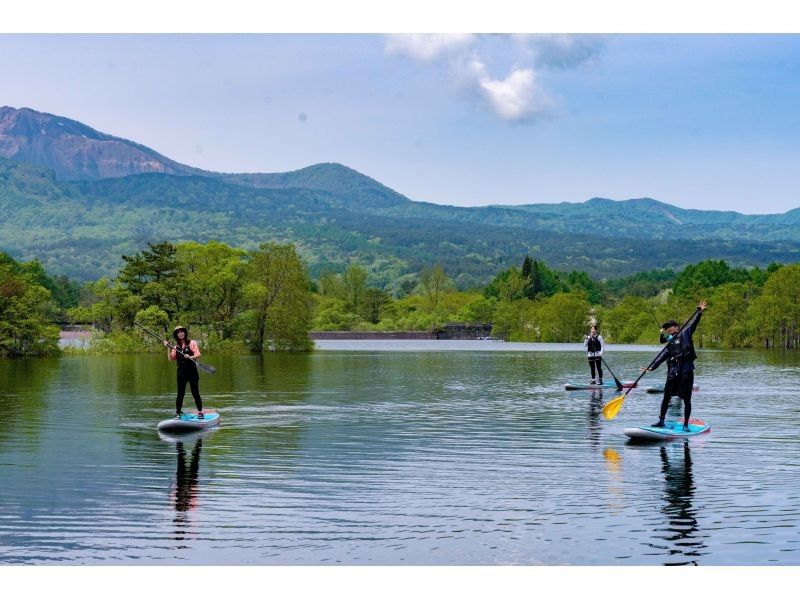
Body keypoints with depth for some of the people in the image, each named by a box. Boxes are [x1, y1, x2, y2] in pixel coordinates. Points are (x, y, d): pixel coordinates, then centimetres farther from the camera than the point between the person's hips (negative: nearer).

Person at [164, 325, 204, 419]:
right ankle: (178, 413, 8)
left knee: (195, 393, 0)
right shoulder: (176, 347, 11)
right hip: (181, 372, 3)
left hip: (192, 371, -3)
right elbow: (171, 359, 5)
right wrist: (168, 348, -4)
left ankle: (200, 412, 6)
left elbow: (198, 354, -9)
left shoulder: (191, 343, -1)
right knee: (180, 394, 5)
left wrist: (190, 357, -27)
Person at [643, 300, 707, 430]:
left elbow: (693, 324, -7)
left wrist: (700, 312, -22)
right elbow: (663, 356, 15)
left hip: (686, 370, -5)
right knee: (666, 396, 2)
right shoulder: (670, 341, 18)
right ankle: (661, 420, 9)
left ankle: (686, 424, 7)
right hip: (673, 371, 5)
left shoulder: (685, 334, 5)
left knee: (686, 399, 1)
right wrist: (652, 367, 8)